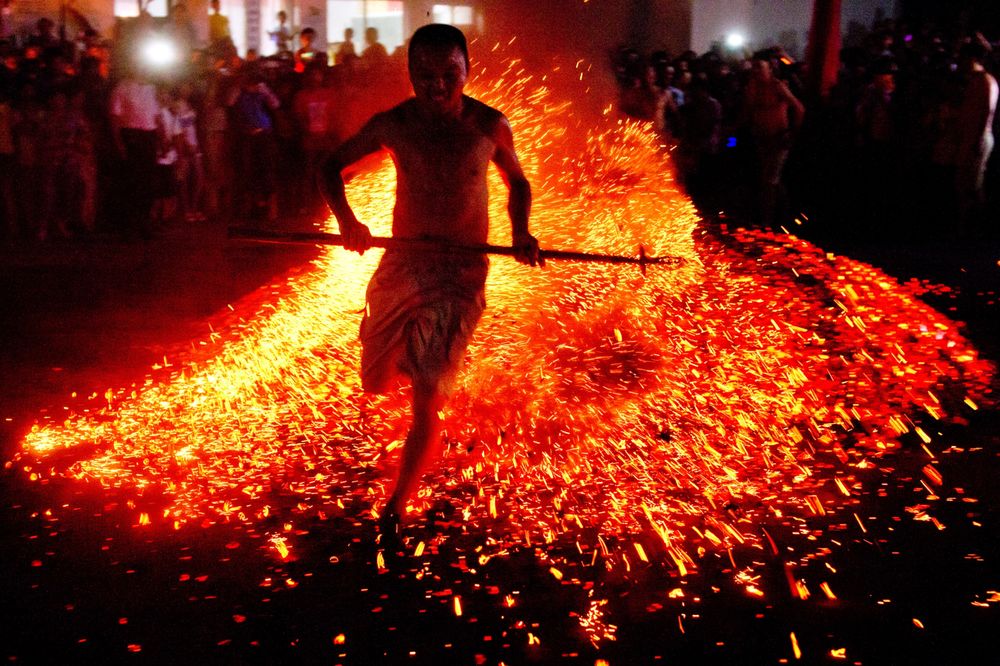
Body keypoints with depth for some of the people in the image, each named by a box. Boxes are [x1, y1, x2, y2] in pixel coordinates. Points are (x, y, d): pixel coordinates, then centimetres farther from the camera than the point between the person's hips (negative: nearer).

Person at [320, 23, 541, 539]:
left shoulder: (489, 126, -8)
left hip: (461, 271, -2)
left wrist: (520, 231, -8)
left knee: (426, 399, -9)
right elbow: (333, 165, 7)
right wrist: (346, 218, -11)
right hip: (401, 264, 3)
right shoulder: (393, 125, -6)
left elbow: (517, 181, 11)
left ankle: (397, 507, 5)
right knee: (380, 380, 14)